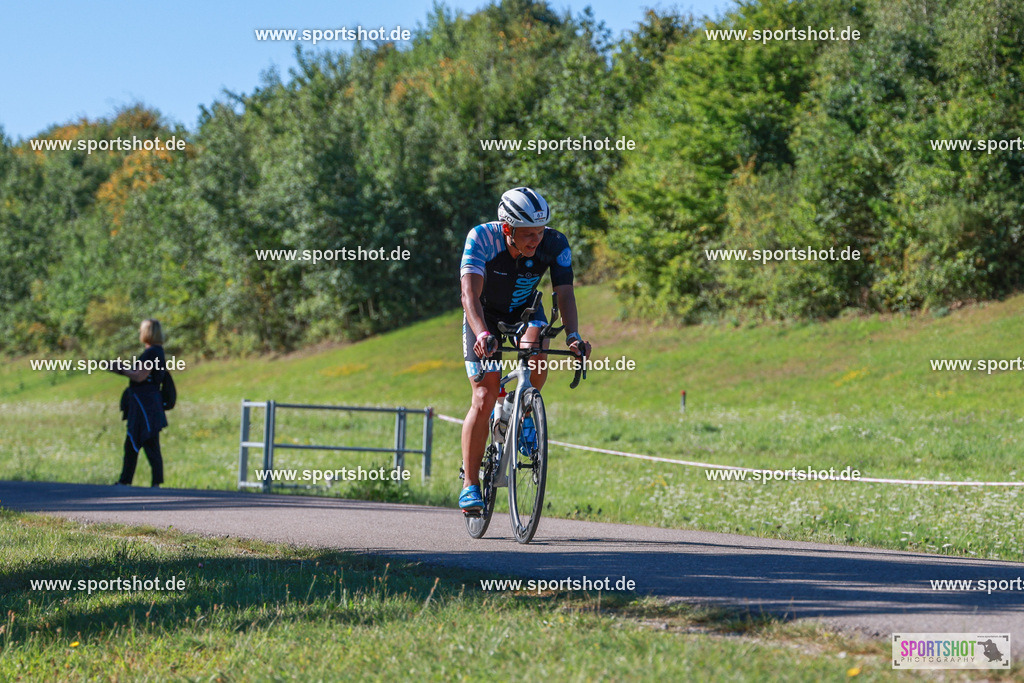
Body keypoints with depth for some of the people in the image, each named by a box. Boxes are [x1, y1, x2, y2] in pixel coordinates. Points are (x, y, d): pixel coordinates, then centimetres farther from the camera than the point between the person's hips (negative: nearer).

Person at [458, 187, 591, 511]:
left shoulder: (555, 244, -26)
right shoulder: (481, 238, -32)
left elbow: (564, 292, -31)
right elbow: (470, 293, -39)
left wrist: (573, 335, -49)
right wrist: (482, 335, -56)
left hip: (525, 311, 2)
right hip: (486, 314, -2)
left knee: (536, 353, -32)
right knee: (484, 400, -13)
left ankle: (526, 414, -2)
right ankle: (470, 485, -4)